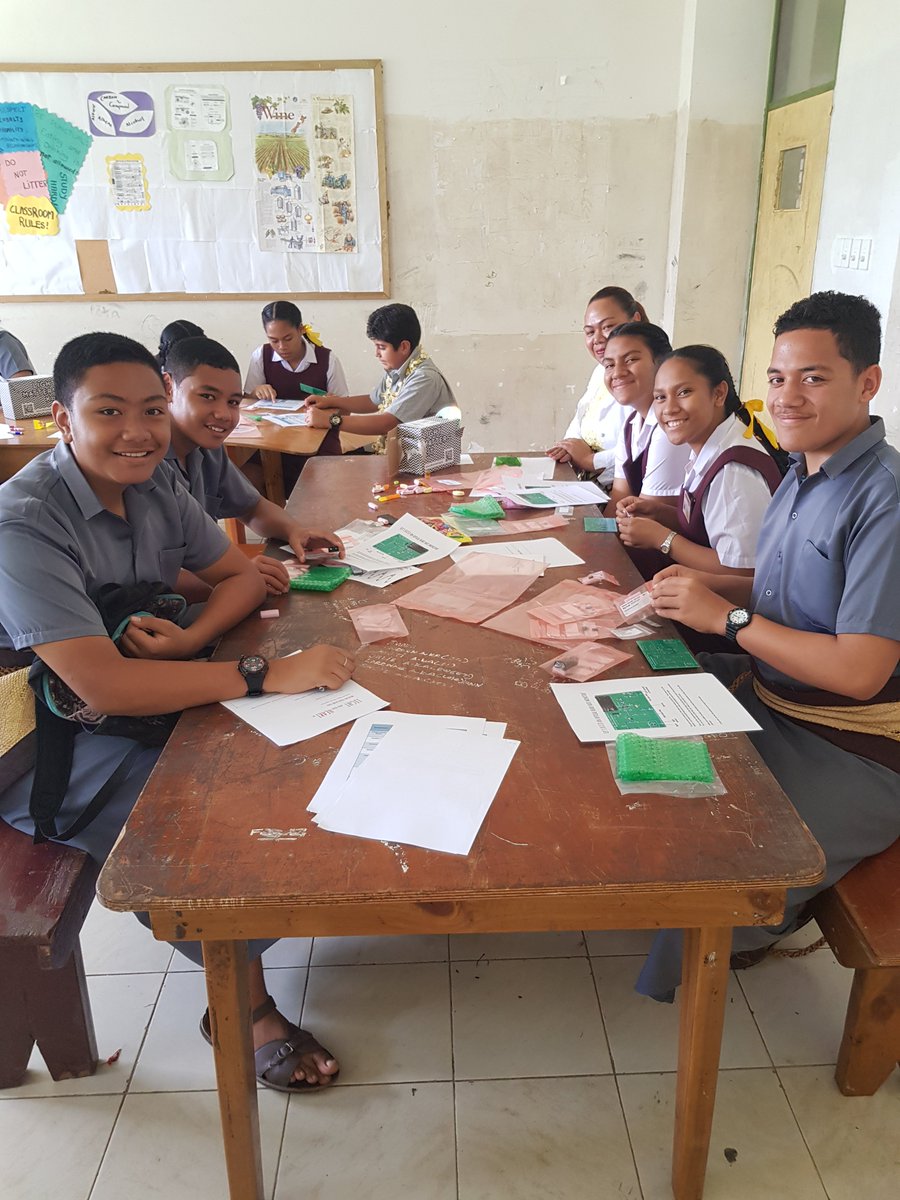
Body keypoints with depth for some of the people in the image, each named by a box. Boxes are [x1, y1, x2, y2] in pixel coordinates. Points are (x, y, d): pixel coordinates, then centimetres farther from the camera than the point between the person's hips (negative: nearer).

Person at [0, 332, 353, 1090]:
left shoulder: (153, 485, -2)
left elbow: (243, 577, 4)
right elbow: (101, 685, -34)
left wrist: (191, 641, -18)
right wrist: (266, 676, -37)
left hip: (146, 703, 7)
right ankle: (245, 1007, 0)